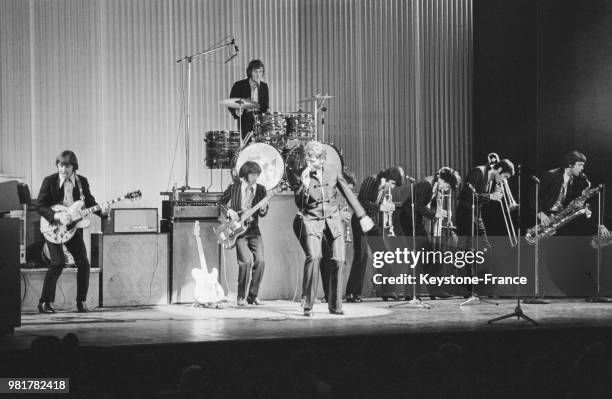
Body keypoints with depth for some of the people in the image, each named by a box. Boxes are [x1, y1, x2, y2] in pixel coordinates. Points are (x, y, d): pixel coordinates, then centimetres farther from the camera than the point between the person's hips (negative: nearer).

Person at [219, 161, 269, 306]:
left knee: (260, 261, -11)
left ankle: (253, 295, 4)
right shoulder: (234, 187, -1)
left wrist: (263, 209, -14)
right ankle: (241, 296, -4)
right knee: (246, 261, -19)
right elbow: (221, 202, 12)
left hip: (253, 230, 3)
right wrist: (229, 211, -5)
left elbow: (263, 214, 8)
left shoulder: (260, 189, 6)